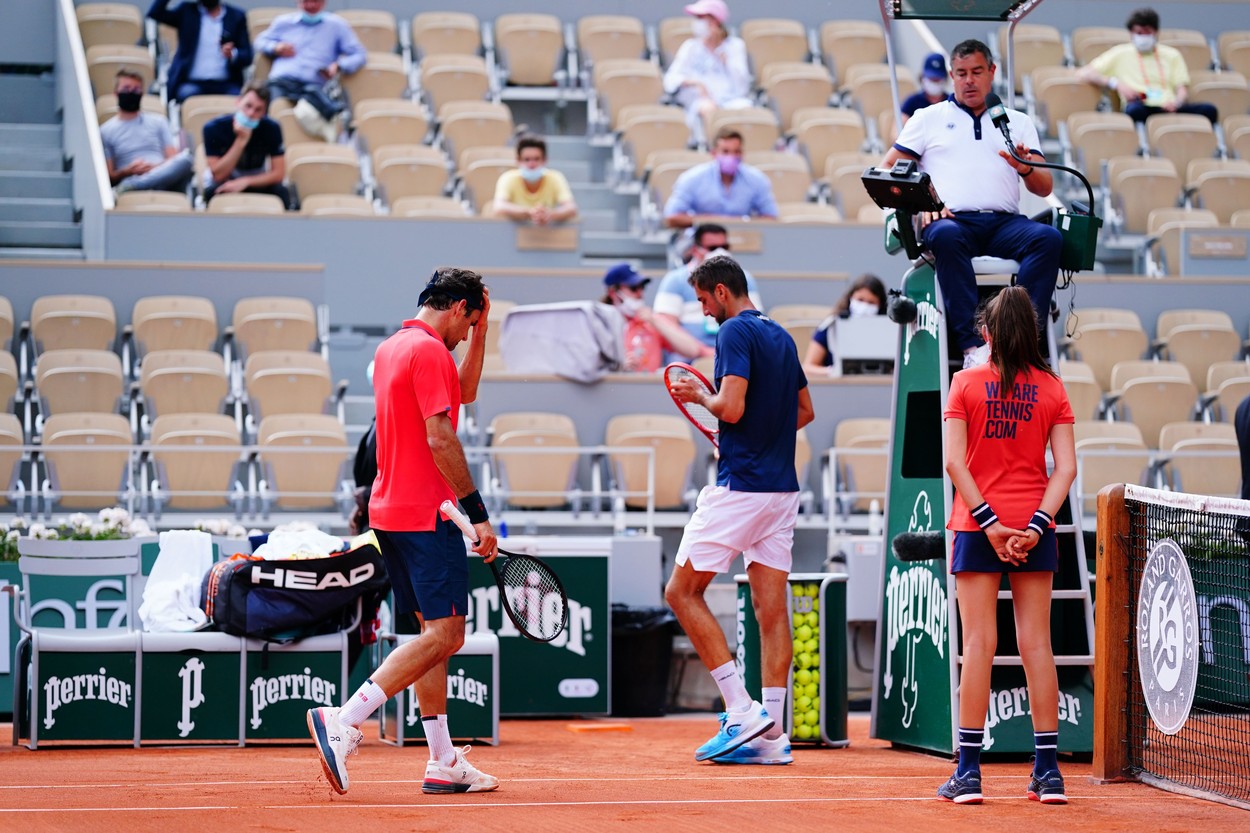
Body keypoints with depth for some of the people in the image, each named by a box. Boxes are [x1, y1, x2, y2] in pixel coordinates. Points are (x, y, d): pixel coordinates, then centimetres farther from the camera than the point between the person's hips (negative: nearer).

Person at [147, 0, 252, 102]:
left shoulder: (236, 16, 10)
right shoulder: (186, 11, 10)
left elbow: (247, 56, 6)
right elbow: (154, 14, -5)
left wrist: (233, 55, -17)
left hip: (226, 84, 0)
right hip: (191, 83, 0)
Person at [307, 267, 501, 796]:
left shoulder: (391, 348, 17)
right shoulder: (428, 350, -13)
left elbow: (466, 392, 31)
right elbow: (439, 438, -19)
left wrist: (481, 330, 22)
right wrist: (478, 512, -18)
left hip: (390, 510, 10)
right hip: (426, 511, -10)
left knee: (435, 632, 12)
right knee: (444, 634, -10)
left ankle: (443, 763, 11)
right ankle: (343, 722, -18)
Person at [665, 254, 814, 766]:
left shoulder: (735, 332, -11)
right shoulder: (781, 337, 15)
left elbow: (731, 407, -21)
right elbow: (805, 410, 23)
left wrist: (700, 396, -2)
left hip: (738, 487, -8)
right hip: (781, 488, 8)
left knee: (683, 591, 1)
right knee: (772, 609, 5)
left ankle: (743, 711, -8)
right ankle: (771, 735, 2)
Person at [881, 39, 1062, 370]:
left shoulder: (1018, 122, 25)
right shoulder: (928, 118, 21)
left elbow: (1045, 188, 17)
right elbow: (887, 172, 14)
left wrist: (1026, 169, -7)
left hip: (1004, 222, 2)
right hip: (952, 219, -2)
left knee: (1049, 237, -30)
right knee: (946, 235, -39)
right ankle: (973, 346, -45)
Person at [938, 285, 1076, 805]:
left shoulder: (967, 383, -1)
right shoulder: (1051, 389, 2)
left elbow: (955, 461, -9)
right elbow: (1066, 468, -5)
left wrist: (987, 521, -9)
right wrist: (1037, 523, -9)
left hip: (977, 526, -1)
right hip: (1033, 528, 1)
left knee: (979, 644, 0)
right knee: (1036, 644, 4)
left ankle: (969, 771, -2)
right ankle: (1048, 773, 5)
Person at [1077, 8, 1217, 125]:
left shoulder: (1172, 55, 24)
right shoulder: (1121, 54, 17)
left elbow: (1182, 91, 15)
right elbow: (1084, 74, 10)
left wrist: (1176, 103, -10)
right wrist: (1116, 83, -6)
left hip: (1168, 109, 3)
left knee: (1209, 110, -27)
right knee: (1135, 110, -41)